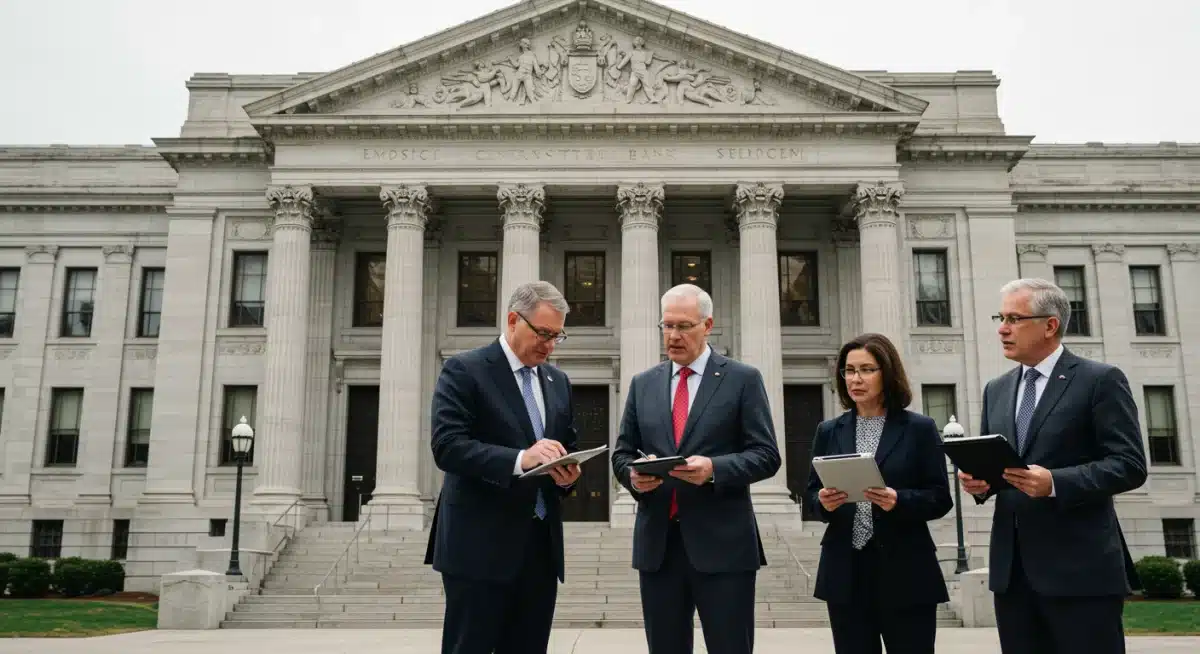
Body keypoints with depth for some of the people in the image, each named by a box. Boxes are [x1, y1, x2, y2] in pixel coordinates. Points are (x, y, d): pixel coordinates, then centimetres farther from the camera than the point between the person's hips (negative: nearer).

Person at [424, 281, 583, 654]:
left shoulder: (558, 381, 15)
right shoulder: (464, 371, -6)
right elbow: (447, 447, -17)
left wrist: (568, 473, -3)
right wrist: (520, 459, -27)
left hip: (541, 544, 6)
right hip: (479, 545, -6)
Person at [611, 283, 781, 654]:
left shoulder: (743, 379, 2)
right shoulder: (643, 384, 13)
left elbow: (766, 455, -3)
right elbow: (622, 453, 15)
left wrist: (715, 468, -19)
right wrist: (632, 474, -8)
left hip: (722, 543, -3)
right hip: (656, 543, 4)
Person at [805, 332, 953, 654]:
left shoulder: (919, 428, 1)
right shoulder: (829, 431, 9)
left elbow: (940, 498, -2)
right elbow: (812, 492, 11)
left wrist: (899, 501, -20)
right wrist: (824, 502, -12)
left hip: (905, 570, -2)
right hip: (845, 571, 3)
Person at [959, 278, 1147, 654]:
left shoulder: (1101, 380, -3)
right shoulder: (996, 390, 16)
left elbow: (1130, 465, -9)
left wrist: (1055, 483, -22)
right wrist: (979, 479, -3)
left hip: (1080, 565, -6)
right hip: (1011, 566, 6)